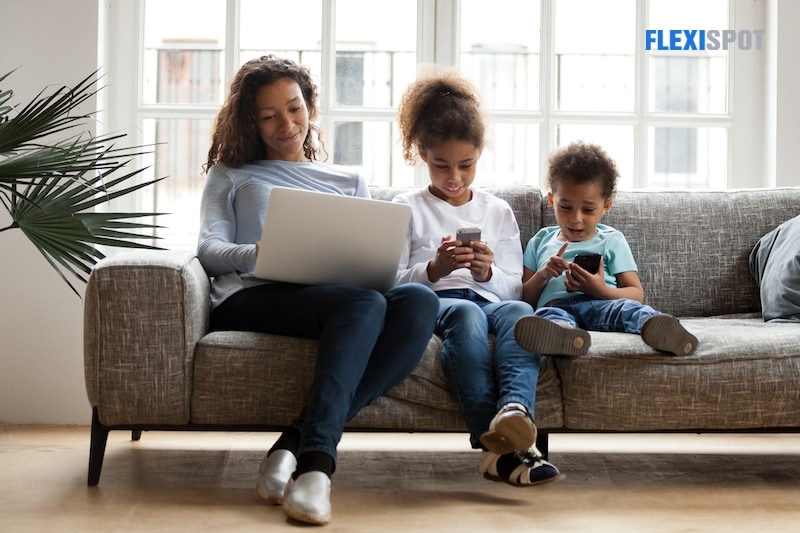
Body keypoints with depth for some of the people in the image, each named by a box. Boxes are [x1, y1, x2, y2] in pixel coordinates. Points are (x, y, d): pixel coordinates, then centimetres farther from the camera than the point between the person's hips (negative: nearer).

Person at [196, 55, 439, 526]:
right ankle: (315, 459, -46)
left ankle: (298, 442, -40)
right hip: (252, 297, -3)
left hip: (337, 297, 3)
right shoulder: (231, 174, 27)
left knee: (420, 301, -33)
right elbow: (209, 248, 10)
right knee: (365, 304, -36)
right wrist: (255, 253, -13)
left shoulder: (350, 182, 33)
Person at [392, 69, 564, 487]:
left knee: (518, 310, -36)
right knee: (465, 313, -40)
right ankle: (499, 442, -57)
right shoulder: (408, 209, 15)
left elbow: (514, 288, 16)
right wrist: (434, 270, -15)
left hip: (487, 300, 3)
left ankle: (515, 410, -64)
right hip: (431, 304, -2)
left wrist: (487, 273, -8)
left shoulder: (498, 212, 22)